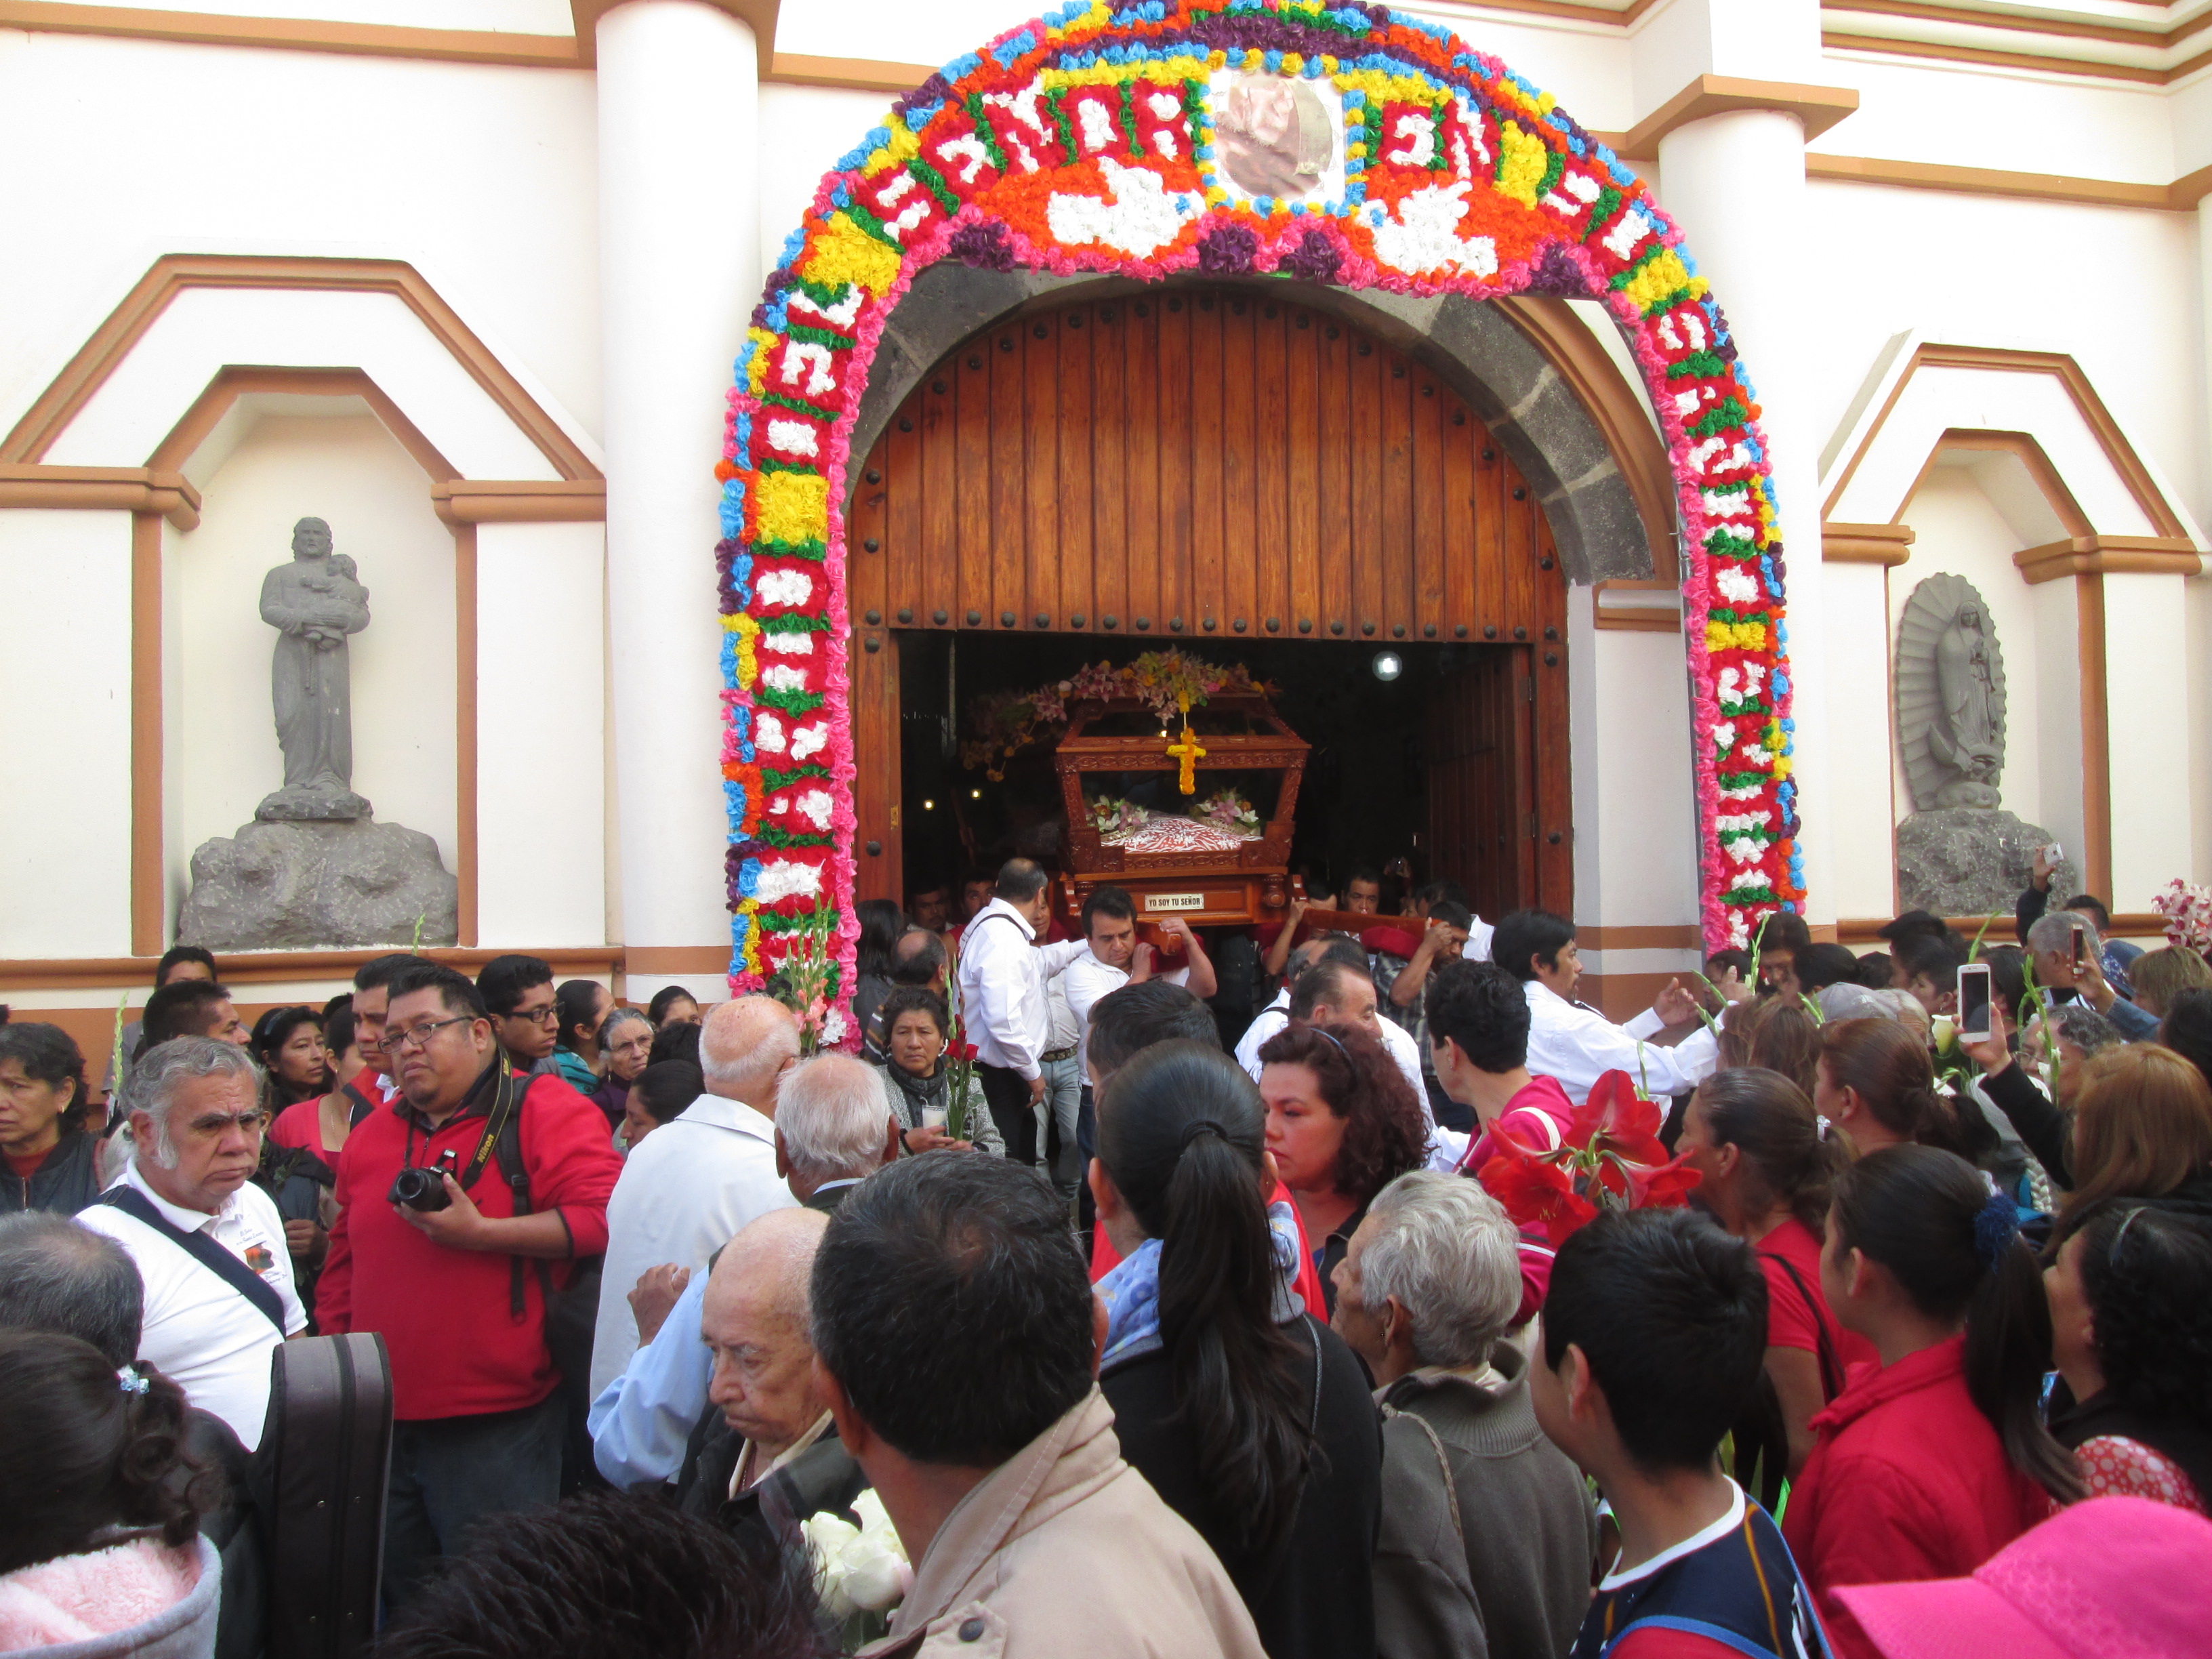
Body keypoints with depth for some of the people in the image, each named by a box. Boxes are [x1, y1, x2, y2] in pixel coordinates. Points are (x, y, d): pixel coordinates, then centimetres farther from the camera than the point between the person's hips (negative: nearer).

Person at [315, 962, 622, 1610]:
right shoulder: (372, 1133, 14)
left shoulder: (545, 1109, -7)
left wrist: (480, 1233, -21)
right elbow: (344, 1265, 20)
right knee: (399, 1601, 18)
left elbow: (604, 1216, -18)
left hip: (493, 1426, -6)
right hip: (381, 1420, 7)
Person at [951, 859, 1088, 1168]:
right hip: (998, 1076, -10)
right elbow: (1003, 1023, -27)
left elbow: (1039, 961, 31)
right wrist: (1033, 1072, -13)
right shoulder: (1004, 939, -21)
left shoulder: (993, 924, 11)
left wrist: (1087, 944, 39)